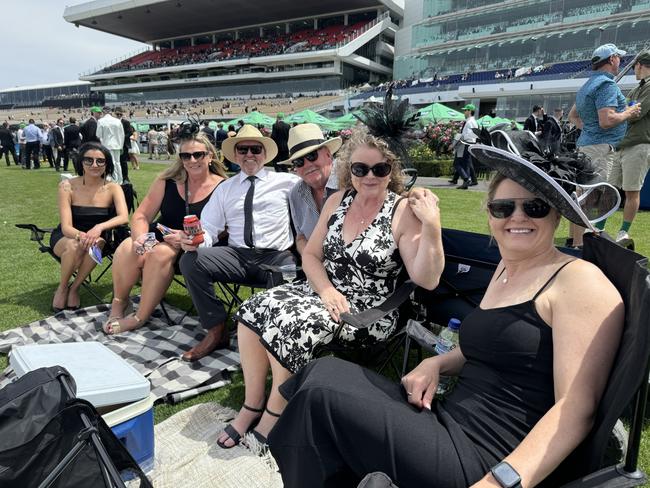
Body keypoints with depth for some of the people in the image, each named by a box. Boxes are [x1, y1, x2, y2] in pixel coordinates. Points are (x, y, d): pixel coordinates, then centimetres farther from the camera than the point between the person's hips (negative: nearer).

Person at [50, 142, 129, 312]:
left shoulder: (113, 188, -11)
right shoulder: (67, 186, -14)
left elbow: (124, 217, -27)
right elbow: (66, 226, -20)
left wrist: (99, 228, -45)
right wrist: (81, 236, -43)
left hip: (96, 238, 1)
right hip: (65, 238, 0)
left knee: (96, 244, -34)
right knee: (74, 246, -34)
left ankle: (74, 288, -9)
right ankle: (62, 288, -5)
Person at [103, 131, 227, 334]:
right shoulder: (167, 180, 4)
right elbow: (141, 215, 4)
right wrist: (140, 237, -18)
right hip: (160, 235, 4)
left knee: (160, 253, -33)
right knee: (127, 249, -26)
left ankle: (140, 317, -13)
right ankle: (119, 303, 4)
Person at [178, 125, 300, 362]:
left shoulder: (285, 181, 13)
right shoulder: (225, 188, 20)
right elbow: (209, 229, 12)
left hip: (276, 256, -3)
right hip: (238, 255, 3)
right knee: (190, 261, -20)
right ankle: (216, 331, -5)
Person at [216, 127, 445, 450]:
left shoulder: (404, 213, -11)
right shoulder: (337, 201, 5)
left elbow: (426, 280, -18)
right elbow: (310, 255, 8)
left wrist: (432, 227, -30)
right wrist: (326, 289, -11)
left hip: (368, 311, -5)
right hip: (324, 291, 6)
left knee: (289, 326, -26)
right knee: (253, 310, -14)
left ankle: (274, 414, 0)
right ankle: (252, 404, 3)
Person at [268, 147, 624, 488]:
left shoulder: (580, 281, -12)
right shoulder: (505, 270, 13)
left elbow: (577, 408, -18)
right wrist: (436, 363, 6)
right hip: (447, 419, 8)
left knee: (321, 395, -15)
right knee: (324, 373, -5)